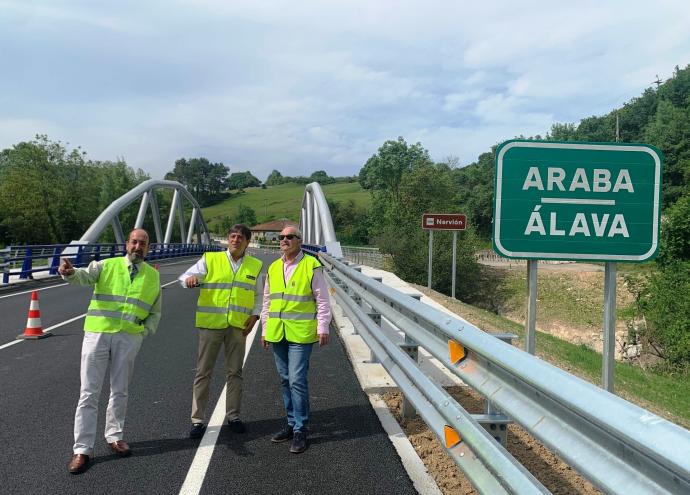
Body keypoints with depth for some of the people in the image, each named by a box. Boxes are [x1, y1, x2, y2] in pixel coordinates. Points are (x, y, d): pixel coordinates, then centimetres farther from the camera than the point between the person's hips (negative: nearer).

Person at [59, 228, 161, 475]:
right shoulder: (107, 266, 4)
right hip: (98, 332, -2)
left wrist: (145, 330, -1)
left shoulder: (153, 275, 11)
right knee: (89, 392, 0)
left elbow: (155, 312, 17)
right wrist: (69, 272, -38)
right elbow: (84, 276, -16)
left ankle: (114, 437, 28)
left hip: (129, 337, 2)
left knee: (120, 390, 12)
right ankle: (82, 449, 6)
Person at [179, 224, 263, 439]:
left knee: (234, 372, 10)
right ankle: (198, 420, 10)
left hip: (238, 325, 2)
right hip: (210, 324, -2)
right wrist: (189, 279, -27)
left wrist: (254, 315, 0)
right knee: (203, 372, 2)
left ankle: (233, 415, 24)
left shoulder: (255, 266, 8)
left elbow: (258, 295, 16)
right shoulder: (210, 260, 0)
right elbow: (185, 277, -3)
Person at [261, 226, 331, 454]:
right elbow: (267, 302, 18)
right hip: (277, 333, 6)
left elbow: (322, 300, -3)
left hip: (301, 333, -6)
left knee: (297, 381, -8)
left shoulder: (311, 266, -5)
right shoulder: (273, 268, 12)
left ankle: (300, 430, 3)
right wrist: (265, 330, 16)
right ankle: (292, 424, 25)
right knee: (286, 380, 13)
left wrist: (323, 327, -8)